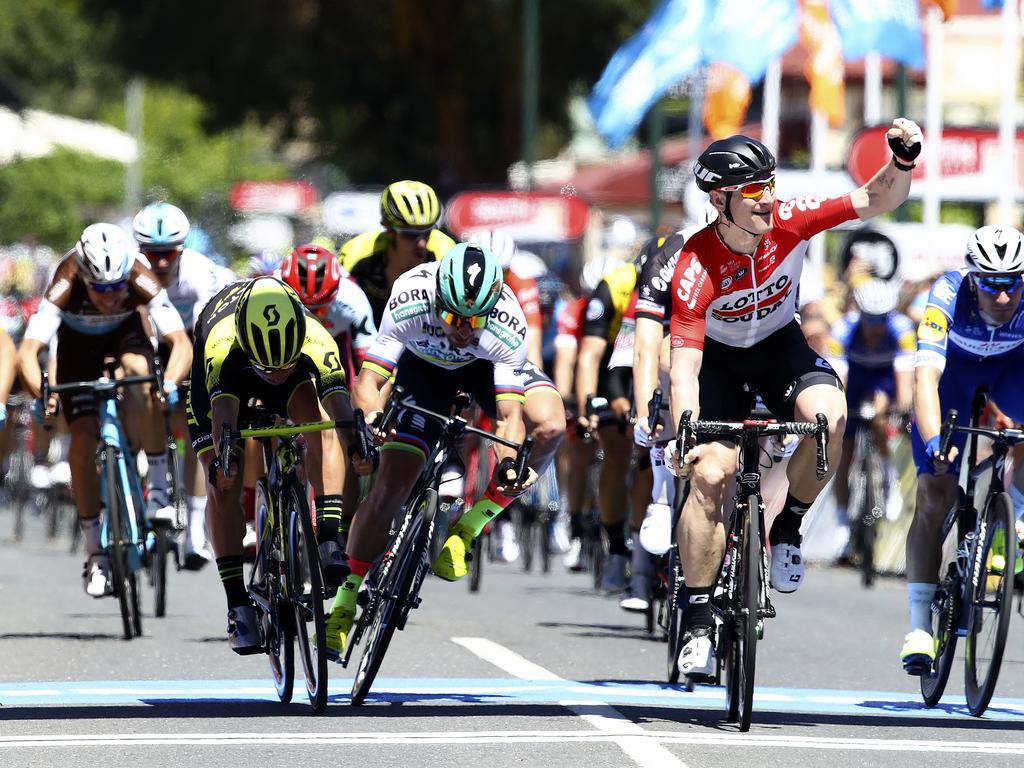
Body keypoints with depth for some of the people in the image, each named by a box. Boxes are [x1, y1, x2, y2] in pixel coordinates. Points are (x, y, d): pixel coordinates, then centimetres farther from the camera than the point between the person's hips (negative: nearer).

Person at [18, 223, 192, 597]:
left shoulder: (141, 281, -37)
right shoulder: (65, 286, -39)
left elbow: (181, 342, -42)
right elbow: (27, 351, -45)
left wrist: (170, 381, -62)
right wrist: (41, 394, -63)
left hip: (125, 330, 0)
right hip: (78, 339, 0)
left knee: (142, 378, -34)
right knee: (83, 436, -11)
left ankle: (158, 491, -22)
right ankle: (95, 555, 1)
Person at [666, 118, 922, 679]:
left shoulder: (788, 221, -24)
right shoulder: (697, 266, -31)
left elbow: (876, 200, -23)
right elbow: (684, 364, -36)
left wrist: (903, 160, -45)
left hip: (779, 344, 2)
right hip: (718, 357, -2)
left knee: (829, 415, -31)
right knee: (708, 475, -17)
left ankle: (787, 527, -6)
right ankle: (697, 622, -5)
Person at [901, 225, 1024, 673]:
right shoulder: (948, 296, -36)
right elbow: (925, 375, -44)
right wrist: (933, 441, -60)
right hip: (953, 370, -1)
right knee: (934, 497, -13)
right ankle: (919, 627, -7)